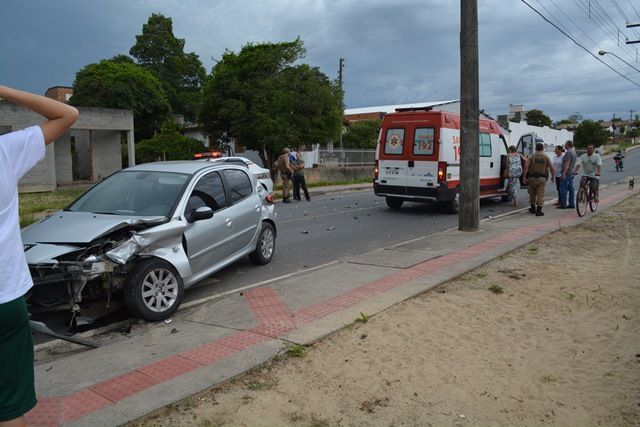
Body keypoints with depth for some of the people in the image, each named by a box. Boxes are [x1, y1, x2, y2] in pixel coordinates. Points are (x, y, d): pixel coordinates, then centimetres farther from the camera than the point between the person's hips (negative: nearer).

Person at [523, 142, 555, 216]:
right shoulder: (546, 157, 3)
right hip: (542, 179, 0)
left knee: (532, 194, 16)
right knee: (540, 195, 1)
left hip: (532, 178, 0)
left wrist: (525, 177, -9)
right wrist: (552, 177, 15)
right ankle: (538, 210, -5)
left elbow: (526, 166, -13)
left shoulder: (531, 156, 0)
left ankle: (533, 208, 28)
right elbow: (552, 168, 1)